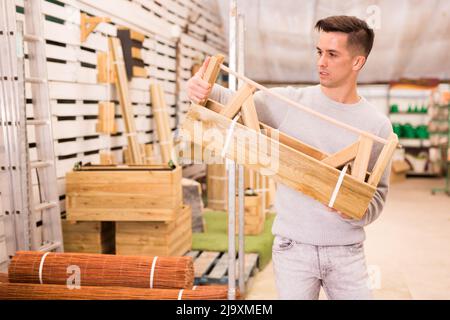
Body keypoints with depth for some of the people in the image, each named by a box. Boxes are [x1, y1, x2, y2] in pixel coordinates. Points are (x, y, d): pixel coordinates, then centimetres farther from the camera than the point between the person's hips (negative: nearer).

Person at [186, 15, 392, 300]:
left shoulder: (378, 125, -2)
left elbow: (379, 191, 0)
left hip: (347, 252, 1)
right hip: (293, 247, -1)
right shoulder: (291, 102, -3)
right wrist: (205, 90, -23)